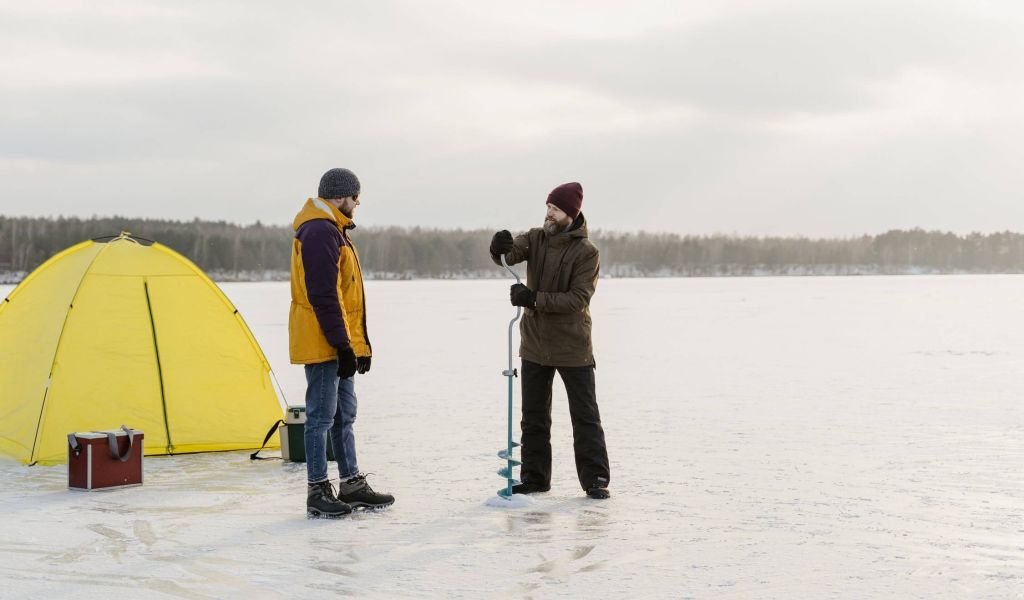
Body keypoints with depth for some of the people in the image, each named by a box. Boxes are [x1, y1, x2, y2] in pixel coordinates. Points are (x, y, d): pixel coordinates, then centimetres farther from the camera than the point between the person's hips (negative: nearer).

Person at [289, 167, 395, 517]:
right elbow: (323, 296, -23)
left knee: (344, 414, 15)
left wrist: (359, 343, 21)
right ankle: (318, 493, 2)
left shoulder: (333, 232, 18)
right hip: (323, 344, -11)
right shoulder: (320, 233, -17)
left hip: (340, 344, 11)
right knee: (321, 416, -5)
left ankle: (352, 485, 22)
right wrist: (343, 346, -22)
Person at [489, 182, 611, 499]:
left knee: (585, 415, 2)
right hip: (535, 344, 5)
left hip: (573, 345, -4)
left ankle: (595, 479, 8)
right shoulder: (536, 238, 0)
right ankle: (534, 477, 21)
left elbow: (578, 299, -21)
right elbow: (508, 254, -16)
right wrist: (500, 247, -41)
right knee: (534, 415, 11)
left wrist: (534, 299, -29)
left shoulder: (587, 252, -13)